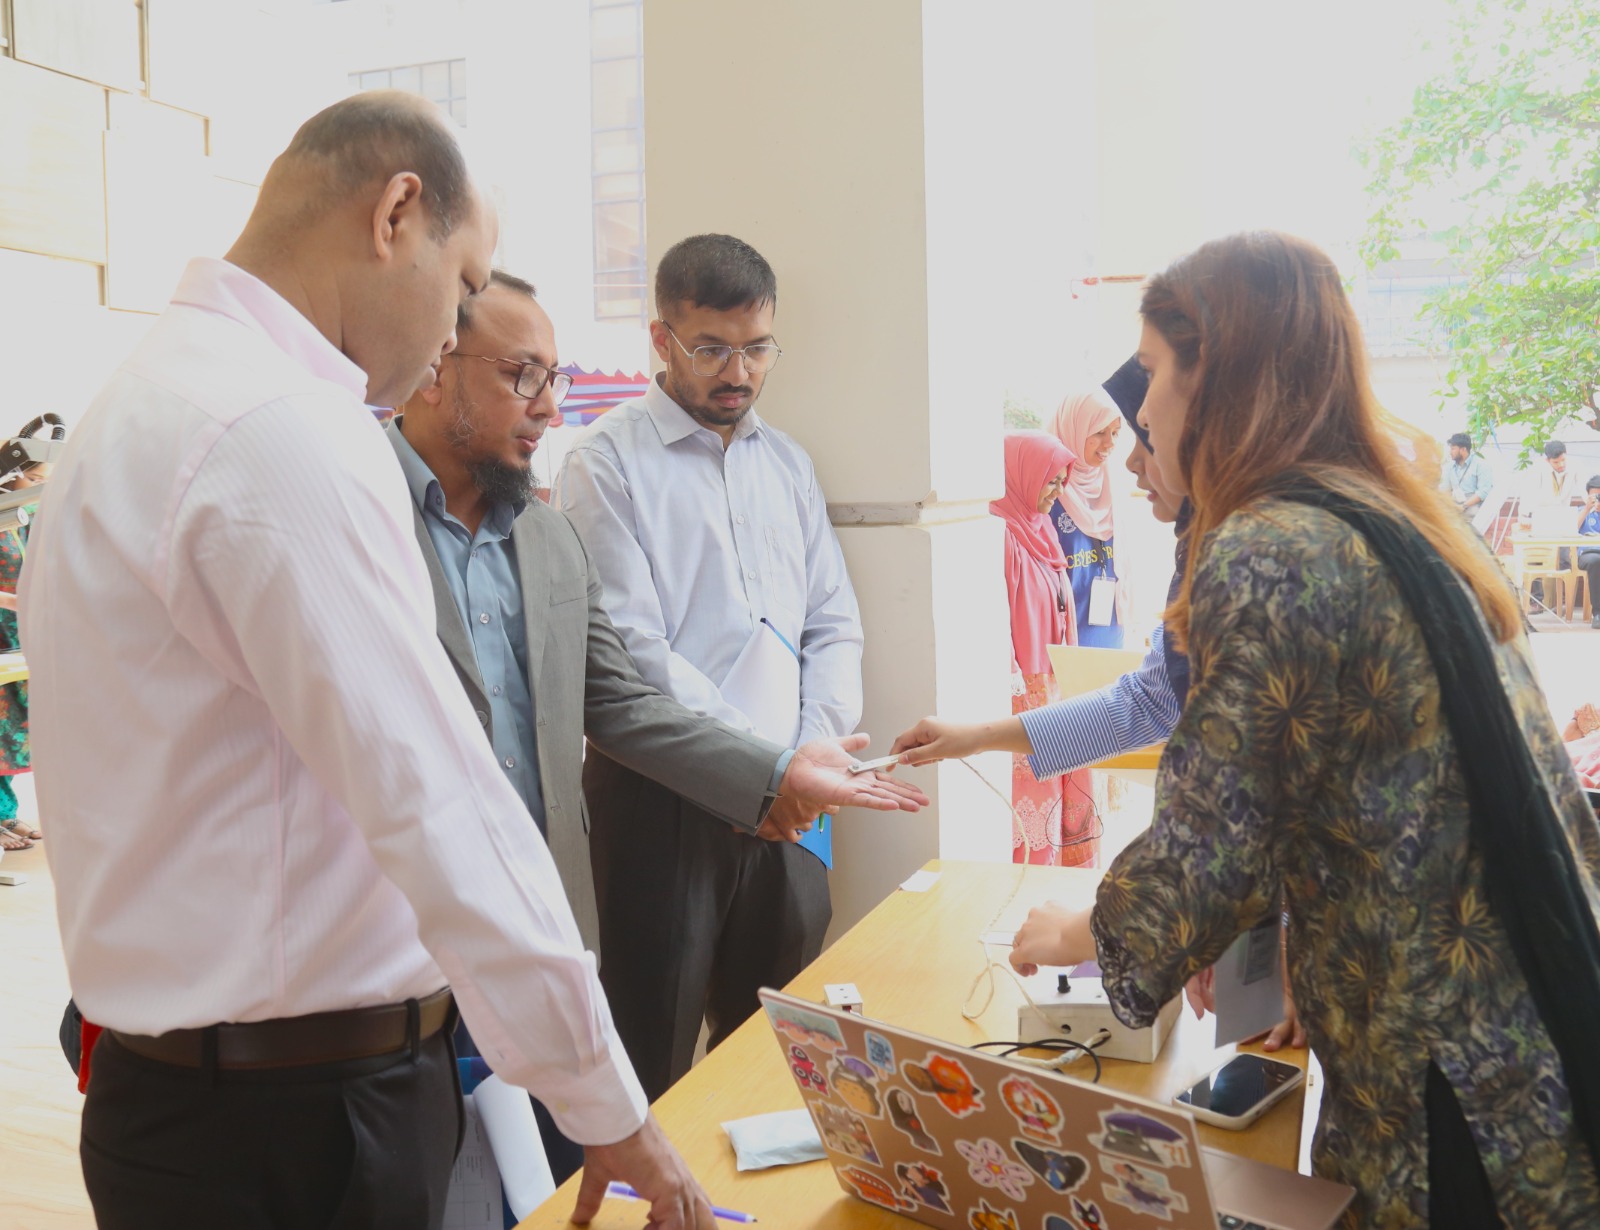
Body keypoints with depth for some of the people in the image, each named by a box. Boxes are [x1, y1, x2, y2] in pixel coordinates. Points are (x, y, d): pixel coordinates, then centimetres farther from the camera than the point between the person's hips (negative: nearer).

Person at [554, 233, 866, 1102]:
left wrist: (814, 749, -4)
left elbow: (834, 624, 13)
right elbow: (630, 650, -13)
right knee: (652, 1061, 3)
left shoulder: (786, 462, 15)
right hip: (662, 796, -5)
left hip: (784, 799, 6)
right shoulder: (608, 461, -4)